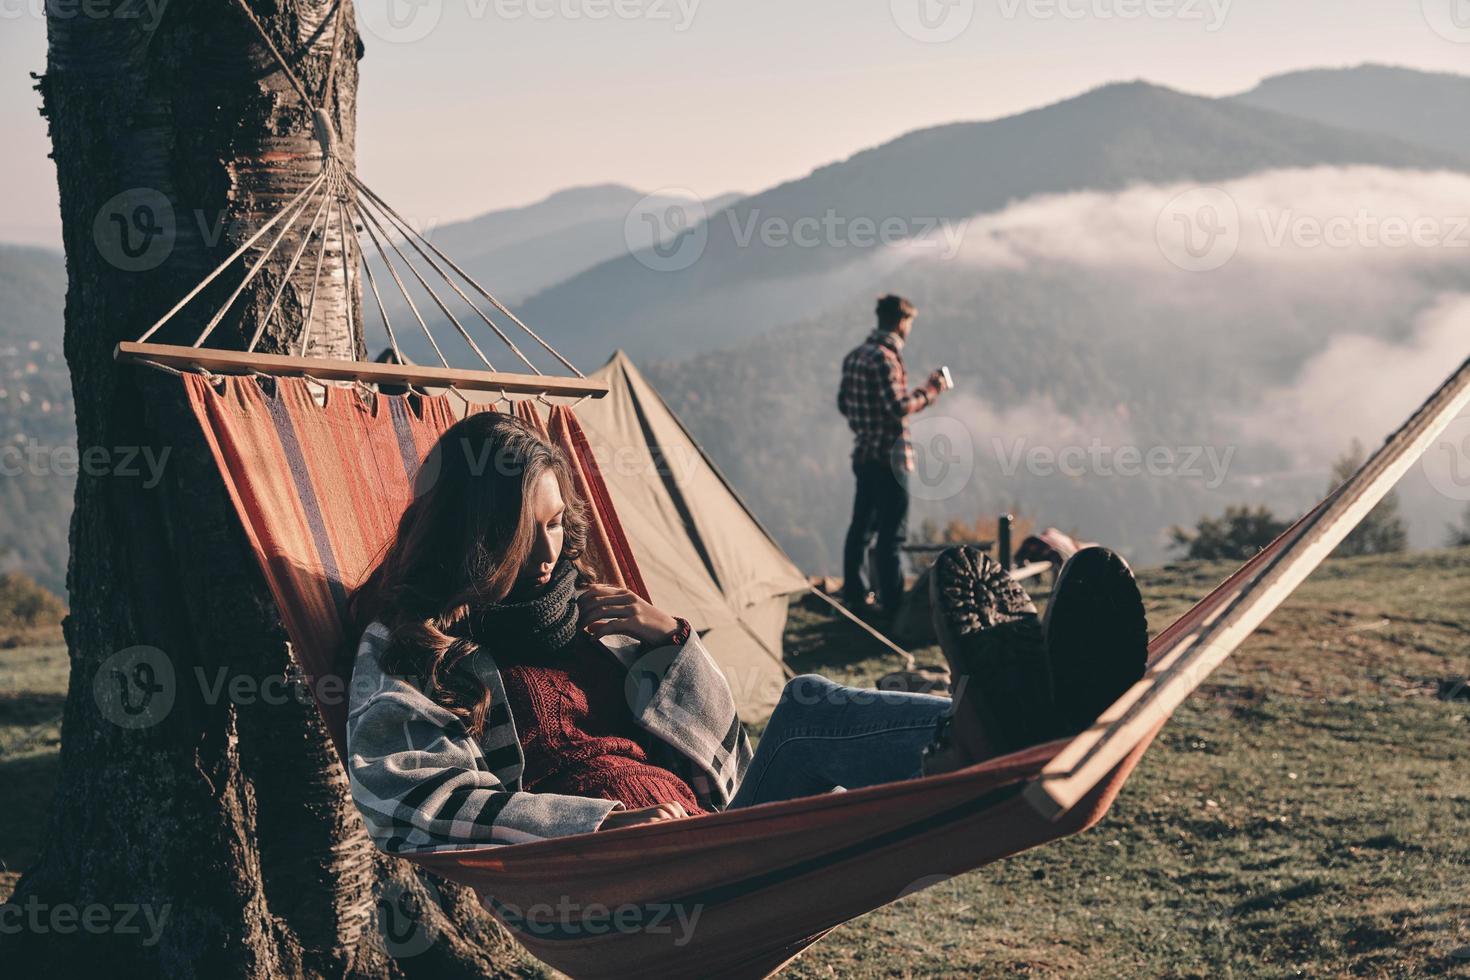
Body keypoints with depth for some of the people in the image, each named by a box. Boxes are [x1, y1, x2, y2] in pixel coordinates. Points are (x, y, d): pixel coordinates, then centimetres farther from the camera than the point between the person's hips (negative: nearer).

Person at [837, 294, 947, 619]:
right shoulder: (885, 358, -18)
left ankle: (854, 596, 21)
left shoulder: (854, 357, 11)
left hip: (863, 455, 9)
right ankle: (892, 603, -3)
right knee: (892, 533, -5)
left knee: (861, 527, 15)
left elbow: (844, 403, 18)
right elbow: (899, 407, -22)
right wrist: (930, 390, -9)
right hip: (889, 457, -9)